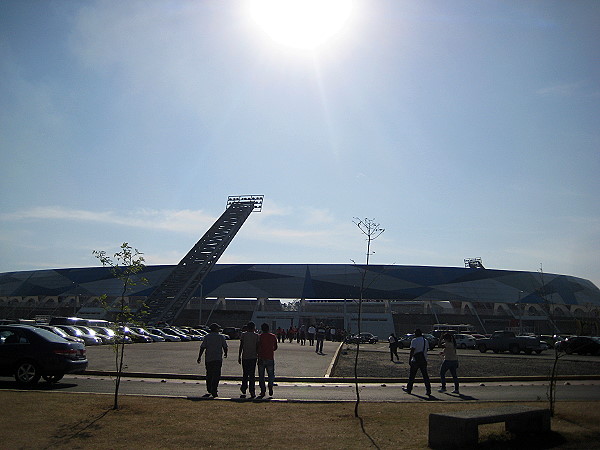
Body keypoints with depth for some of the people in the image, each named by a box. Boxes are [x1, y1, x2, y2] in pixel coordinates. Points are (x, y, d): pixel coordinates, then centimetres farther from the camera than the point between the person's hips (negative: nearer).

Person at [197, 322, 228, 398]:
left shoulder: (207, 337, 3)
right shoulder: (221, 337, 2)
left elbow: (202, 347, -2)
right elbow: (225, 347, 5)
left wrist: (199, 357, 4)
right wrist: (225, 354, 24)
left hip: (208, 359, 2)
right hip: (218, 359, -2)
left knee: (209, 375, 14)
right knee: (216, 375, -2)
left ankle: (209, 390, 21)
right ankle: (214, 391, -11)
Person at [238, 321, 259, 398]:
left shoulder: (243, 335, 0)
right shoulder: (256, 336, -1)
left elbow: (241, 347, 0)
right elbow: (257, 347, -1)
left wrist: (239, 356, 5)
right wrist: (258, 356, 8)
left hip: (245, 357, 0)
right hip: (253, 357, 0)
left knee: (245, 375, 10)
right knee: (252, 375, 5)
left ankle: (243, 391, 4)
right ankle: (252, 392, 2)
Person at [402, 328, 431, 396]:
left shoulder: (414, 341, -9)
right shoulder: (425, 341, 10)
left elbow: (412, 350, -15)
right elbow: (427, 349, 14)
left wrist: (410, 359, -11)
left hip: (416, 360, -5)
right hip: (424, 360, 5)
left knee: (412, 375, 7)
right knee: (425, 375, 4)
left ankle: (409, 389, 16)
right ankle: (428, 390, -3)